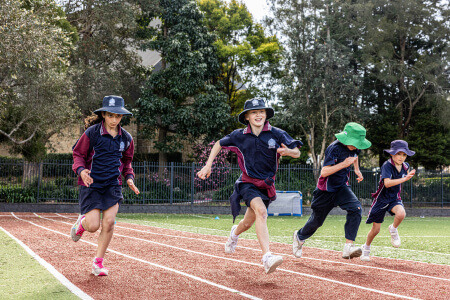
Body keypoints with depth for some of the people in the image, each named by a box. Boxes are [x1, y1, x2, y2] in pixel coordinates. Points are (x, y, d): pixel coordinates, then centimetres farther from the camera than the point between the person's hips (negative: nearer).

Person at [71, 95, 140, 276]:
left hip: (113, 185, 3)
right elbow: (78, 154, 0)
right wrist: (81, 170, -19)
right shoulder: (91, 133, -8)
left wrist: (129, 178, 4)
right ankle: (81, 223, 29)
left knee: (109, 222, -10)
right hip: (91, 183, -3)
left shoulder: (126, 138, 5)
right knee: (93, 226, -10)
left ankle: (98, 263, 7)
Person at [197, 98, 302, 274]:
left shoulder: (276, 134, -7)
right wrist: (208, 166, 4)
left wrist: (288, 151, -31)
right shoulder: (239, 136, -5)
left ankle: (235, 233, 51)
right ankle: (267, 258, -40)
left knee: (248, 223, 11)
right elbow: (219, 144, 11)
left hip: (266, 185, 2)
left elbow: (297, 152, -8)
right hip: (248, 182, -2)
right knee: (261, 211, -30)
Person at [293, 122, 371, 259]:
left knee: (356, 208, -23)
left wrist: (357, 170, 17)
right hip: (326, 190, -5)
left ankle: (348, 248, -27)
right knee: (317, 220, 9)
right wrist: (344, 164, -35)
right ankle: (299, 237, 43)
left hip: (342, 187, 5)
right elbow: (324, 172, -32)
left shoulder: (354, 147, -3)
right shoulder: (334, 148, -26)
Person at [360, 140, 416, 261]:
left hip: (395, 198, 4)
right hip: (382, 199, -4)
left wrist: (409, 174, 10)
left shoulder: (405, 166, -1)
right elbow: (387, 183, -37)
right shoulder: (387, 165, -21)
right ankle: (366, 247, 33)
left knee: (401, 214, -31)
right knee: (376, 229, 5)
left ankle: (393, 229, 1)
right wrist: (404, 179, -41)